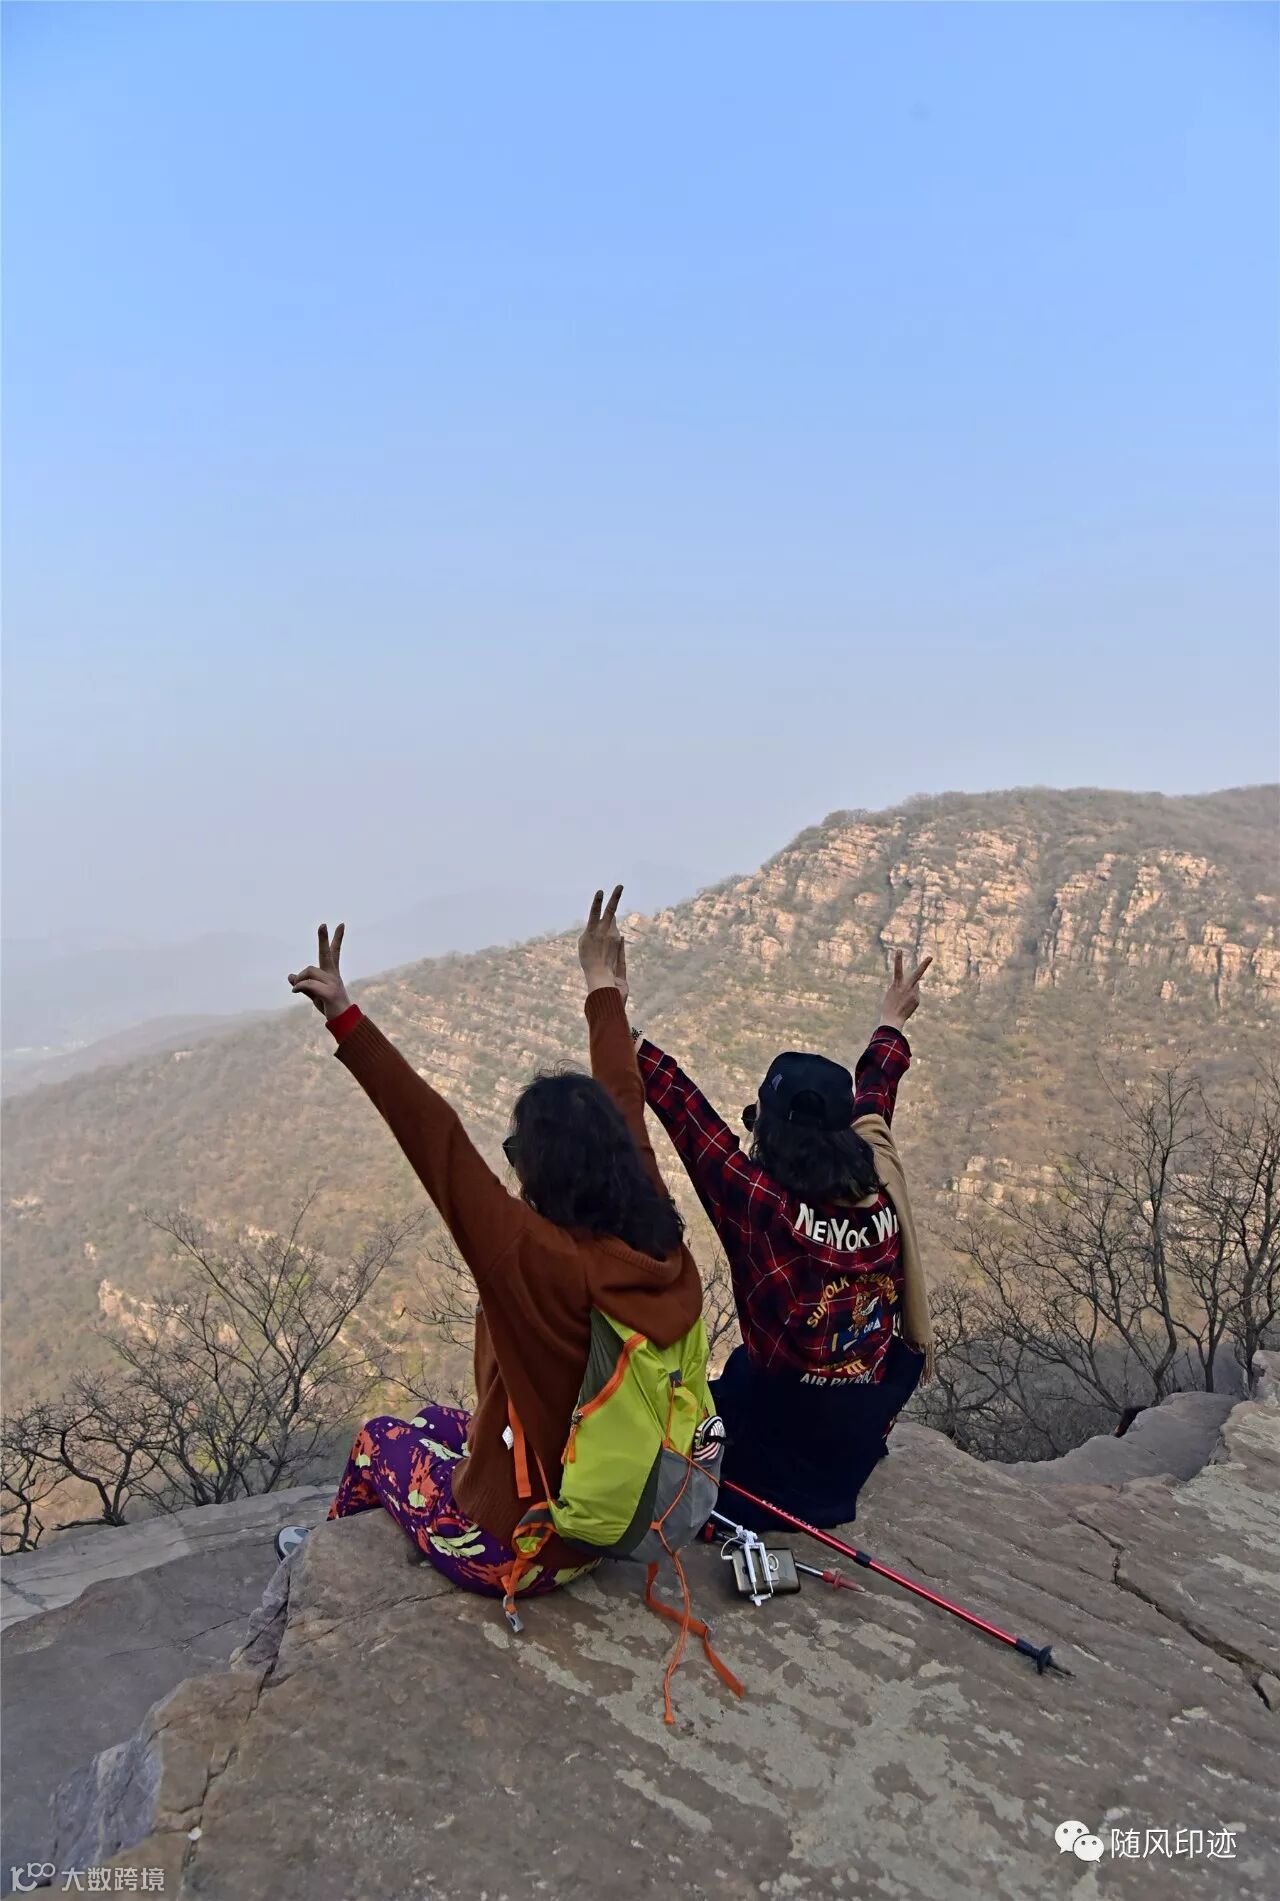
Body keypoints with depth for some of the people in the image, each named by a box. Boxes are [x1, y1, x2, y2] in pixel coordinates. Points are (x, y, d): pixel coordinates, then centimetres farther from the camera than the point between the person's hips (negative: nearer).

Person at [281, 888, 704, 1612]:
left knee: (379, 1441, 23)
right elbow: (626, 1112, -4)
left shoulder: (536, 1258, -33)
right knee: (437, 1420, 28)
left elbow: (436, 1137, -36)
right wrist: (602, 985, 7)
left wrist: (347, 1018, -32)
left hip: (514, 1552, -5)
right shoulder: (662, 1248, -15)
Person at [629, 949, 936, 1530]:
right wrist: (891, 1025, 24)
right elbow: (872, 1098, 6)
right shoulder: (881, 1193, -12)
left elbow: (682, 1108, -25)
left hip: (774, 1453, -5)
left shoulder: (759, 1202, -26)